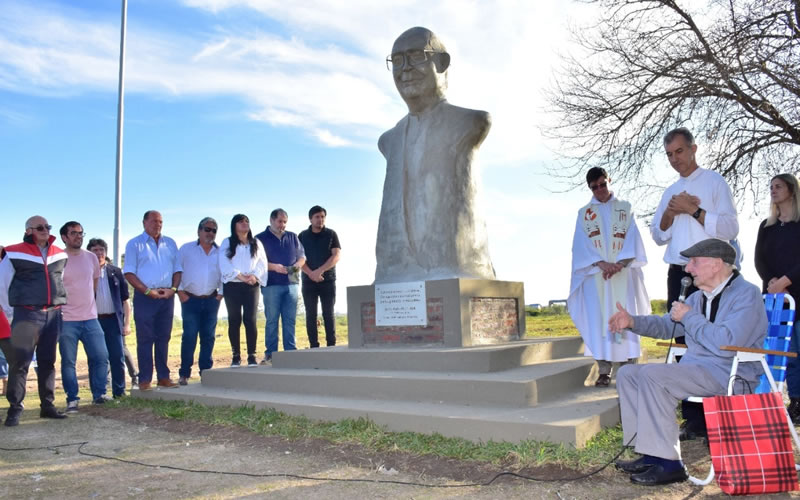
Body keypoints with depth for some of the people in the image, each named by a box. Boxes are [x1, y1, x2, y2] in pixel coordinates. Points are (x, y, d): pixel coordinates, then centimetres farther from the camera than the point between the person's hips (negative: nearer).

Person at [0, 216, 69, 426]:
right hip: (27, 315, -4)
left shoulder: (60, 255, 10)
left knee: (48, 362, 9)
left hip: (53, 315, 5)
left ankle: (48, 406, 16)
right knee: (20, 362, -4)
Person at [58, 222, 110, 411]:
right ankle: (72, 399, 12)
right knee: (68, 362, 2)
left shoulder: (91, 257, 8)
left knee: (101, 357, 3)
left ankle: (99, 395, 14)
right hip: (66, 320, -4)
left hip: (90, 318, 4)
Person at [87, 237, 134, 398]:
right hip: (94, 320, -1)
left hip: (113, 319, 1)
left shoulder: (116, 272, 8)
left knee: (118, 357, 2)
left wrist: (127, 323, 4)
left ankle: (119, 392, 10)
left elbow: (125, 299, 9)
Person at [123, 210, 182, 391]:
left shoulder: (170, 243, 14)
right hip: (144, 297, -4)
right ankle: (145, 380, 4)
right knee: (145, 339, -1)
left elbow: (177, 269, 13)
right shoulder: (135, 244, 2)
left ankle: (163, 377, 15)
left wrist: (173, 289, -4)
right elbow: (129, 273, -5)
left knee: (164, 338, 8)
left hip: (167, 296, 4)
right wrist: (148, 291, -13)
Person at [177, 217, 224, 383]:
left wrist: (221, 293, 3)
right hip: (190, 300, -2)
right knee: (189, 337, -5)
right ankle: (184, 373, 4)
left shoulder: (220, 252, 8)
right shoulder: (186, 249, 4)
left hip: (211, 300, 3)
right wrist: (180, 292, -3)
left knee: (209, 337, 5)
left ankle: (206, 371, 14)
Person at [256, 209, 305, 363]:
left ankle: (290, 351, 9)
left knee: (290, 320, 4)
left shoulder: (292, 237, 16)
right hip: (271, 285, -4)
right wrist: (274, 267, -17)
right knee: (272, 320, 0)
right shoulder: (261, 238, 4)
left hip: (291, 283, 4)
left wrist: (298, 264, -3)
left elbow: (302, 256, 18)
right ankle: (270, 353, 5)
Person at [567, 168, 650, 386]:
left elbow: (633, 240, 2)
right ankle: (604, 371, -2)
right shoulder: (584, 213, 13)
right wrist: (601, 263, -16)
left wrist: (619, 264, -16)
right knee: (598, 319, -5)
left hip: (623, 274, 0)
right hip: (595, 274, 0)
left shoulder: (625, 209, 13)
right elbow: (581, 245, 1)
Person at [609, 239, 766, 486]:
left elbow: (726, 344, -26)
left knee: (652, 374, -28)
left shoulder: (746, 294, -11)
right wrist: (633, 322, 6)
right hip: (696, 370, 9)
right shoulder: (698, 297, 16)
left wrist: (689, 317, -13)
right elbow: (665, 324, 26)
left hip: (731, 376, -9)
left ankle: (668, 464, -23)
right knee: (627, 373, 1)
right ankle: (650, 454, -3)